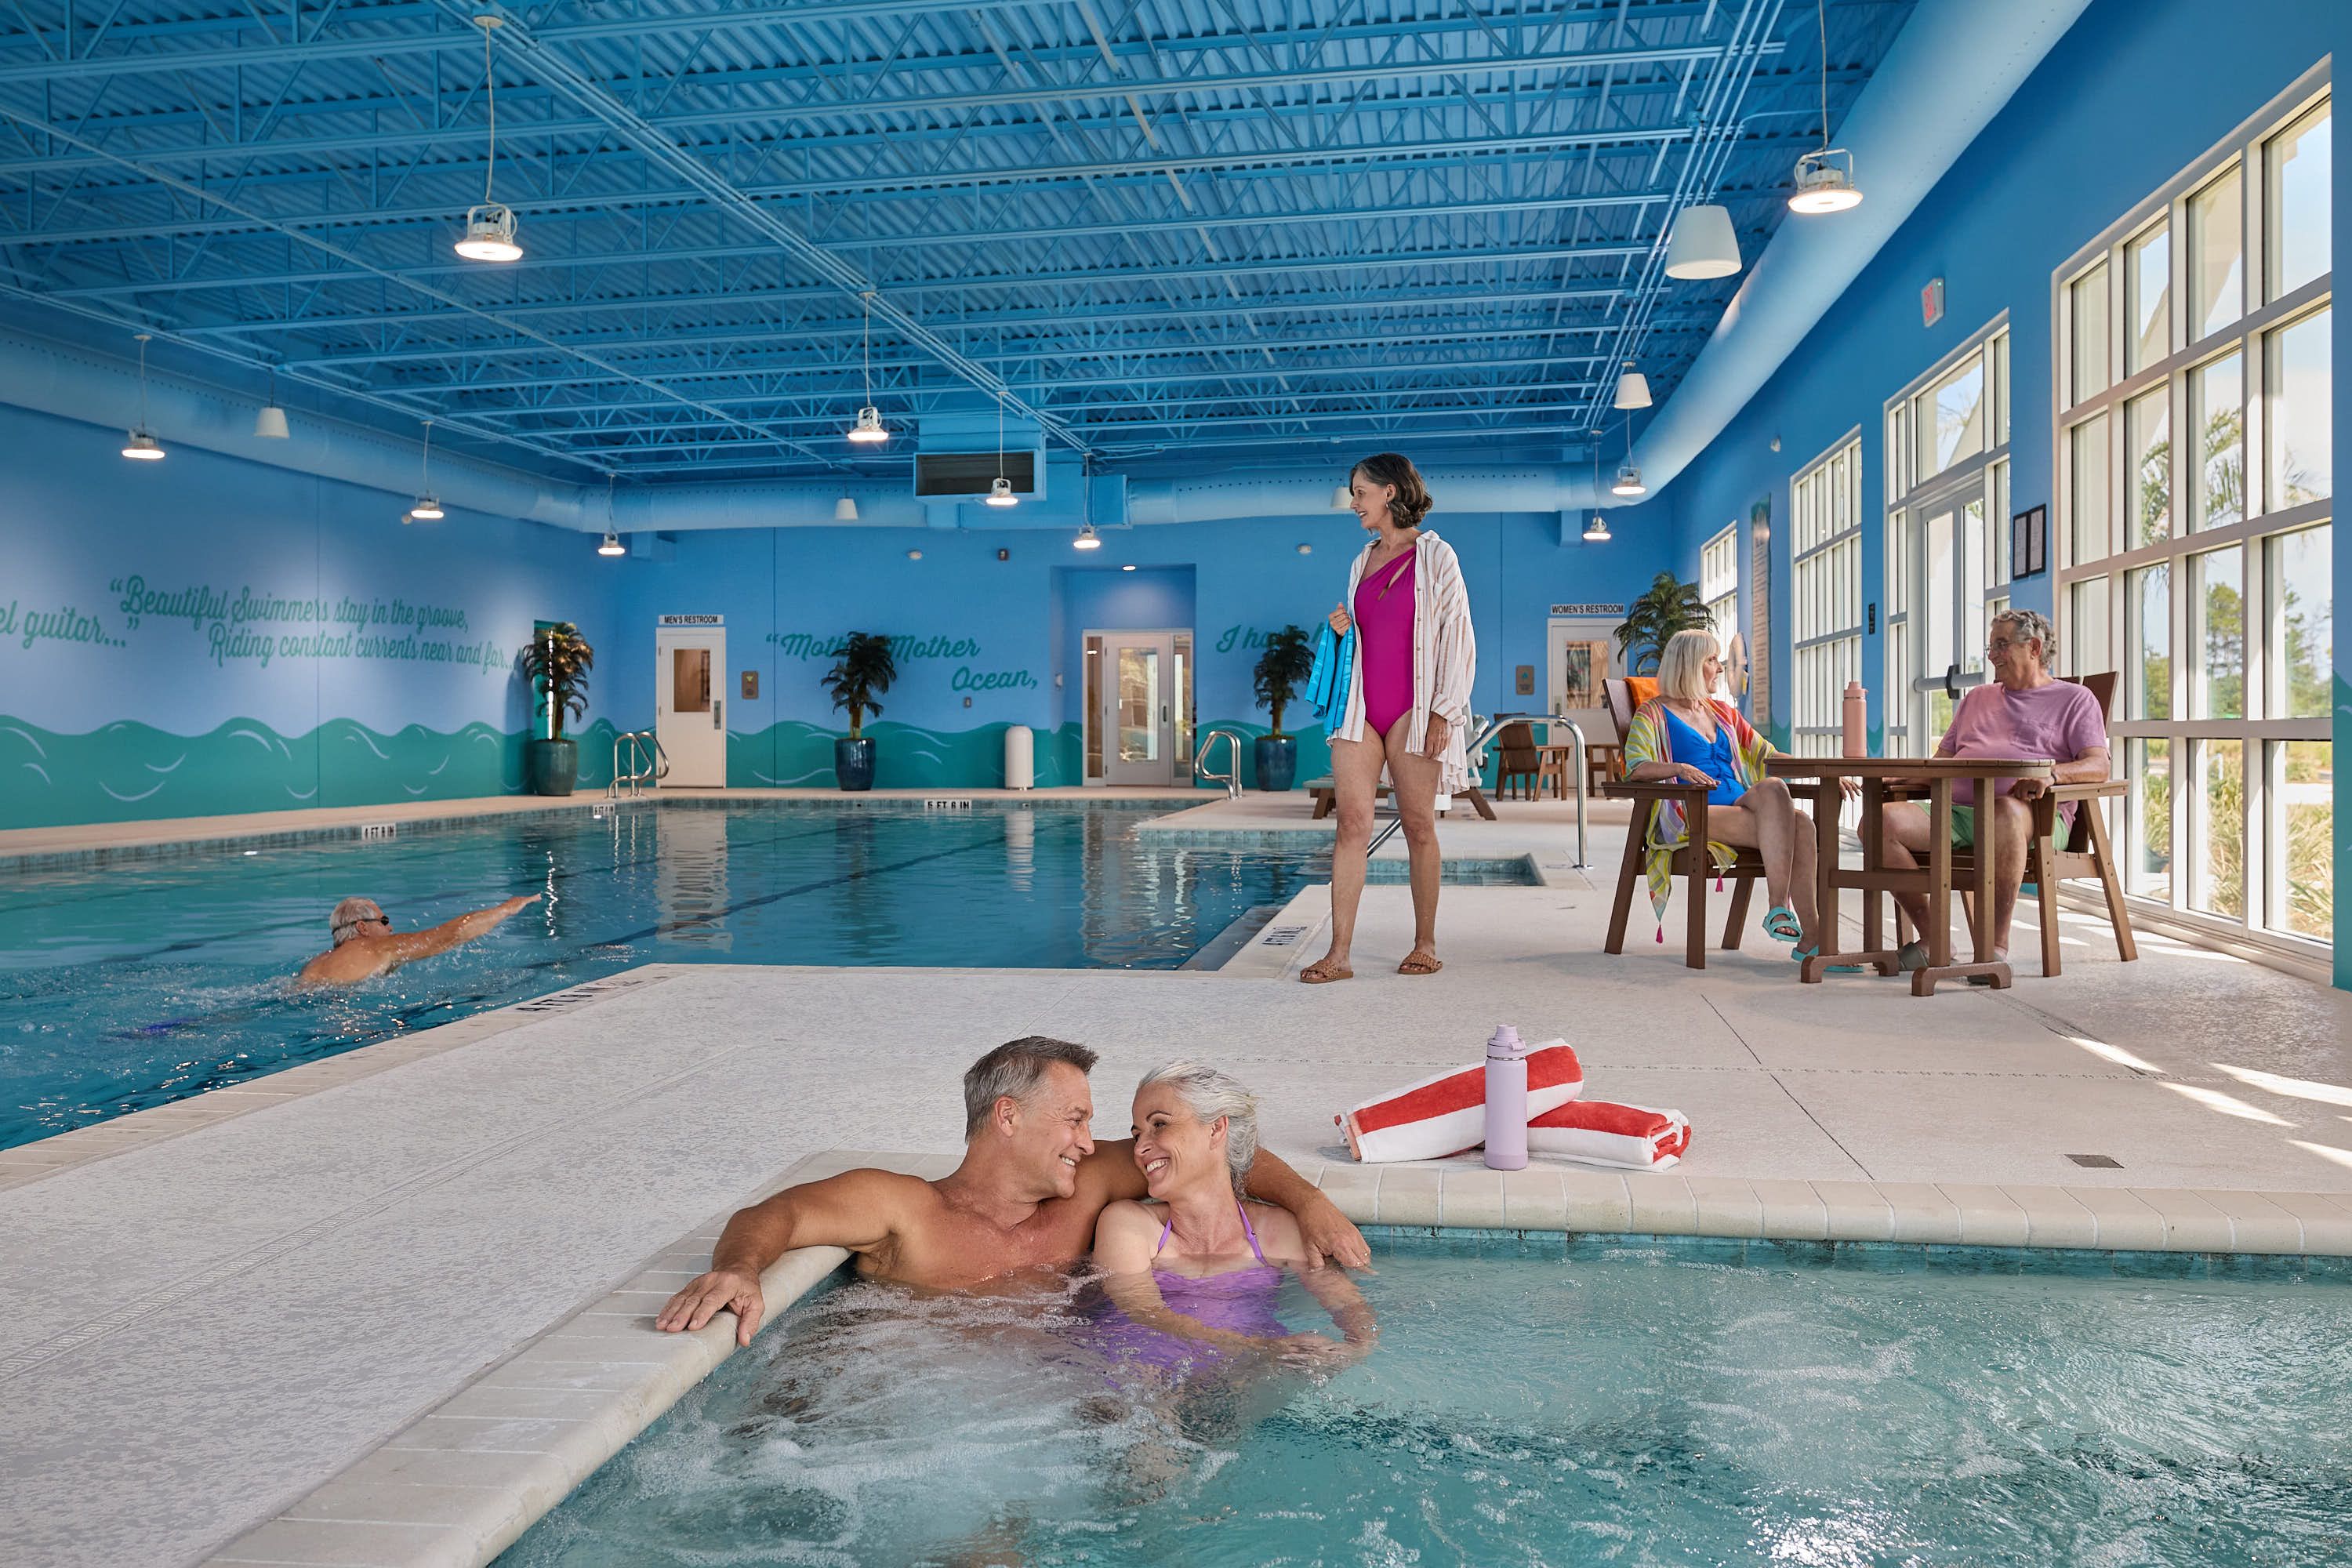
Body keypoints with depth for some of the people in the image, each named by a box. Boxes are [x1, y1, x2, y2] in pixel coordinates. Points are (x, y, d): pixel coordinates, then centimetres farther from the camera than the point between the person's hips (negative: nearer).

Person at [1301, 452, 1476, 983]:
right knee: (1352, 825, -4)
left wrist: (1443, 712, -12)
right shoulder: (1363, 562, 17)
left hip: (1412, 710, -5)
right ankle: (1339, 954, -6)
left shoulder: (1435, 556, -1)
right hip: (1360, 707, 5)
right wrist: (1343, 630, 4)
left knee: (1418, 825, 2)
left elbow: (1458, 637, -5)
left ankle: (1425, 944, 14)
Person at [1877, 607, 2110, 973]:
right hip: (1954, 809, 5)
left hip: (2031, 814, -5)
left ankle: (1997, 945, -36)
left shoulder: (2075, 699, 17)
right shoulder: (1977, 698, 33)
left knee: (2004, 811, -44)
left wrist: (2052, 774, -21)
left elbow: (2098, 766, 2)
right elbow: (1943, 759, 29)